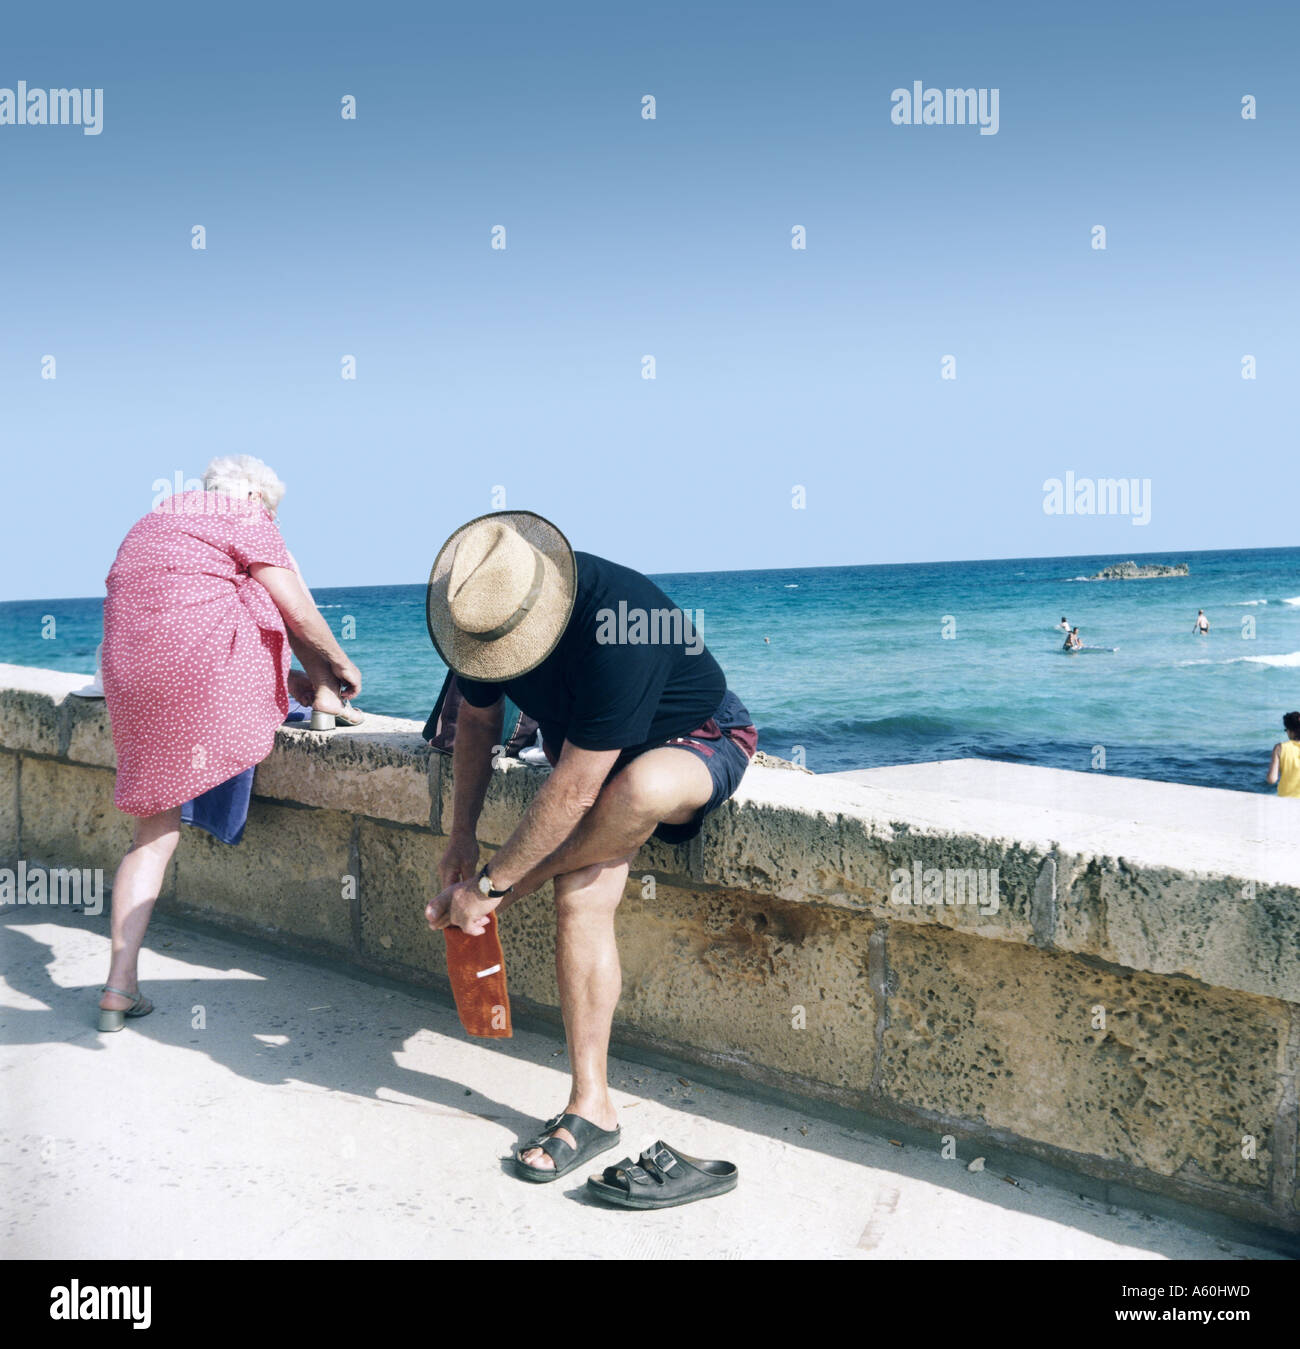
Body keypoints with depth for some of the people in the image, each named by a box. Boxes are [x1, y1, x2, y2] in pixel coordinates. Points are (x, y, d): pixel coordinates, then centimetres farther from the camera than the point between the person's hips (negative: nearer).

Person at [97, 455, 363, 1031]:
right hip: (206, 666, -7)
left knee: (155, 829, 9)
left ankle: (120, 984, 4)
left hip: (132, 681, 7)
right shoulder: (245, 520, 4)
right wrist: (339, 664, 19)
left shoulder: (148, 525, 29)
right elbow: (297, 615, 1)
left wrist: (291, 672, 35)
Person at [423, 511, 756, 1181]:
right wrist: (461, 840, 5)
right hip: (585, 747, 6)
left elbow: (575, 789, -35)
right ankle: (590, 1107, -9)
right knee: (582, 901, -17)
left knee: (638, 791, -41)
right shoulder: (483, 614, -16)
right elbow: (477, 720, 6)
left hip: (699, 746, -6)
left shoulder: (617, 627, -39)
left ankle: (505, 895, -14)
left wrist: (489, 885, -26)